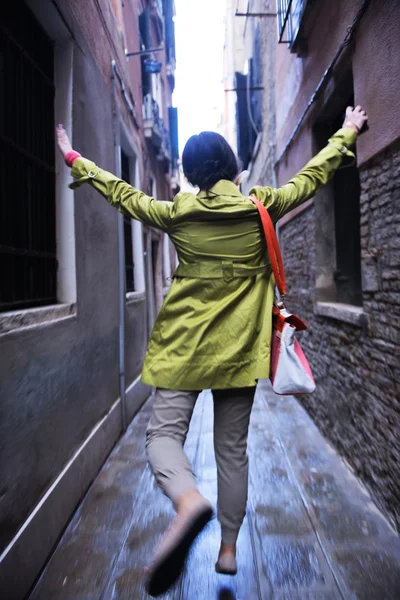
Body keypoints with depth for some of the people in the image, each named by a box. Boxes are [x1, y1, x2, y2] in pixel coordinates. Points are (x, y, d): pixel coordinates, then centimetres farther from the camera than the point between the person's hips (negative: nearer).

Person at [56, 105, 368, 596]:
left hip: (184, 345, -2)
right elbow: (313, 175, 15)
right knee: (233, 448, 13)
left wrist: (77, 161, 29)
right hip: (240, 348, 3)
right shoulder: (262, 207, 1)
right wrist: (346, 134, 32)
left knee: (164, 432, 2)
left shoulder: (177, 213, -1)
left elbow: (122, 194, 13)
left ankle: (188, 501, -28)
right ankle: (228, 548, 24)